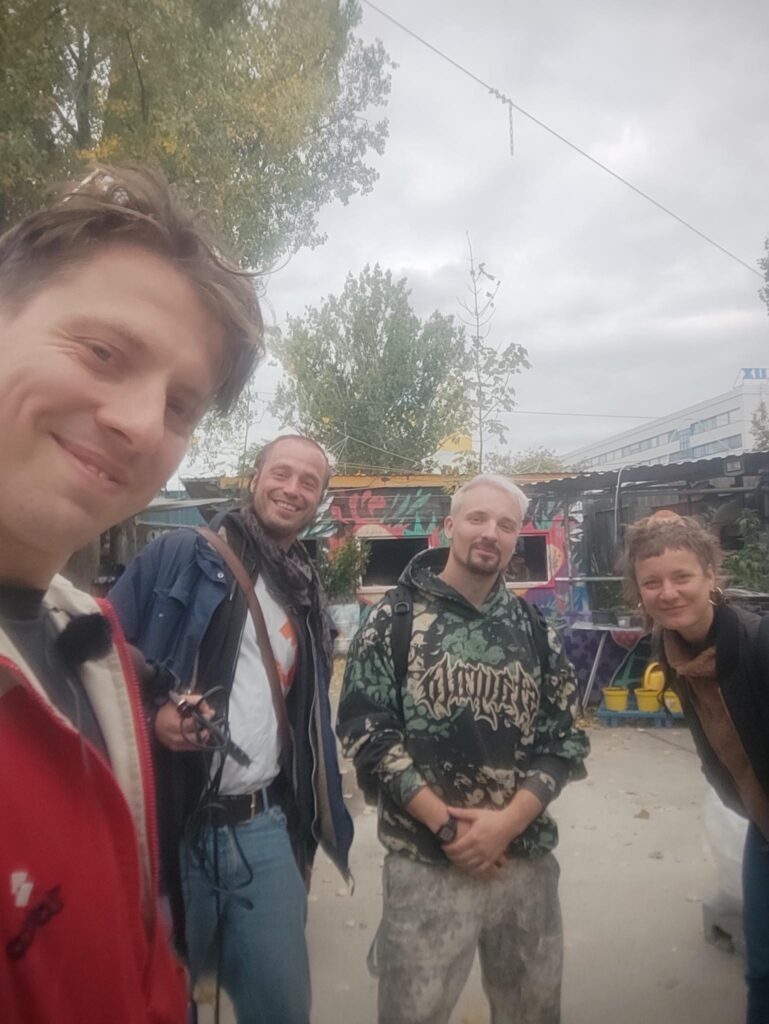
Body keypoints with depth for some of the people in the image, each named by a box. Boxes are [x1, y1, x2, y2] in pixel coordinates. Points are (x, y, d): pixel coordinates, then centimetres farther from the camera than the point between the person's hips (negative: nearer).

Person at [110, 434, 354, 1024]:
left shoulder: (308, 597, 11)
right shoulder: (182, 556, -6)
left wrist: (307, 823, 15)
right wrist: (151, 712, -22)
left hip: (263, 827, 4)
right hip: (171, 821, -4)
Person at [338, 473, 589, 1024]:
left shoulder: (536, 631, 3)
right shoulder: (394, 619, -6)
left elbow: (565, 738, 1)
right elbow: (365, 730, -10)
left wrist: (506, 823, -12)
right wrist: (445, 825, -15)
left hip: (527, 860, 4)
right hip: (425, 862, -3)